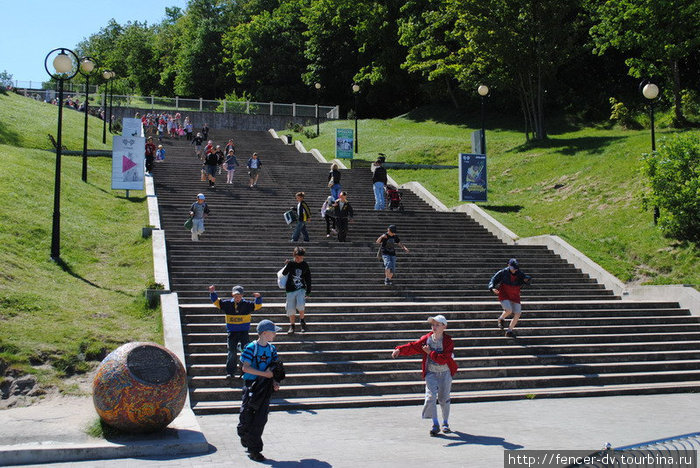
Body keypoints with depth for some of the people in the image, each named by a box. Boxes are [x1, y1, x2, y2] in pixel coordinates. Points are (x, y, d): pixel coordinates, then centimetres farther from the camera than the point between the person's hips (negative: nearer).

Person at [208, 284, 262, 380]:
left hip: (244, 332, 0)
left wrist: (258, 298, -26)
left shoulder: (247, 304, -1)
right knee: (232, 352, -3)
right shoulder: (227, 304, 3)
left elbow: (257, 306, -7)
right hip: (232, 332, 1)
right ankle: (230, 372, 2)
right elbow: (216, 301, 4)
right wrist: (212, 293, -11)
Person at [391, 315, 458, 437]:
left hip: (445, 373, -1)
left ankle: (445, 423, 26)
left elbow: (443, 359, -20)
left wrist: (430, 352, -22)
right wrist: (399, 350, -28)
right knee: (431, 396, -14)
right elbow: (413, 347, -13)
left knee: (444, 398, 6)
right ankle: (435, 425, -6)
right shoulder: (426, 339, -2)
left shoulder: (448, 342, -10)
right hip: (431, 373, 1)